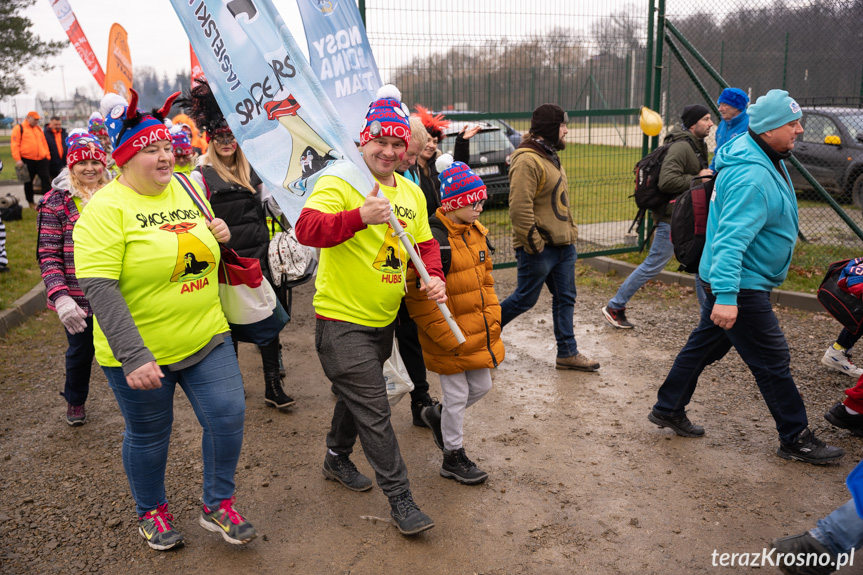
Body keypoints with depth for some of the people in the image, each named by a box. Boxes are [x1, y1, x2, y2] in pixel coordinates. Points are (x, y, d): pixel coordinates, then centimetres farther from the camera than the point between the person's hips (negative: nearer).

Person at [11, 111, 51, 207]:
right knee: (28, 182, 7)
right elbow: (15, 145, -7)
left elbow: (44, 142, 19)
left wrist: (47, 155, 10)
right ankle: (31, 202, 18)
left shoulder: (39, 129, 16)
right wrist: (18, 159, -14)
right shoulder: (19, 128, -2)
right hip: (27, 160, -4)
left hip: (41, 160, 4)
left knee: (46, 179, -4)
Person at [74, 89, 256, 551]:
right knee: (148, 434, 12)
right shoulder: (106, 208, -15)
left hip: (206, 338, 5)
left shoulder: (185, 191, 5)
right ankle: (152, 512, 39)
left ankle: (217, 505, 25)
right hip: (139, 353, -5)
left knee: (228, 415, 1)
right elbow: (98, 288, -22)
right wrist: (134, 356, -28)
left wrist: (220, 235, -2)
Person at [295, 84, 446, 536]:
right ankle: (400, 499, 7)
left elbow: (425, 244, 16)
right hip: (342, 320, -7)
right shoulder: (339, 183, -15)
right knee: (373, 410, -5)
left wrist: (434, 278, -5)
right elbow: (306, 228, -29)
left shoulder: (412, 193, 8)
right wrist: (360, 216, -44)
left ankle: (336, 459, 47)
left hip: (383, 320, 8)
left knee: (356, 394, 24)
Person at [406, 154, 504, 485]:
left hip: (479, 333, 8)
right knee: (457, 396, 6)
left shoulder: (476, 233, 5)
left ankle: (438, 416, 44)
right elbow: (419, 298, -23)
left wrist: (492, 318, 9)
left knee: (482, 386, 18)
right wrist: (447, 336, -20)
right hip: (449, 340, -8)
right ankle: (453, 457, 27)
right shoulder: (434, 241, -23)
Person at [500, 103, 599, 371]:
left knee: (565, 298, 13)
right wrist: (534, 244, -21)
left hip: (563, 244, 9)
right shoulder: (527, 161, -20)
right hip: (540, 248, -9)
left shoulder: (550, 155, 14)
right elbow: (519, 209, -26)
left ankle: (568, 353, 23)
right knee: (525, 299, 4)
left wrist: (570, 232, 16)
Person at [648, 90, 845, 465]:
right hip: (742, 286, -10)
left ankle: (668, 410, 30)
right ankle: (796, 440, 16)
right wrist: (725, 296, -39)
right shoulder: (752, 178, -26)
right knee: (773, 362, 2)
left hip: (726, 282, 10)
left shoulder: (767, 161, 8)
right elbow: (731, 239, -34)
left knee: (705, 345, 18)